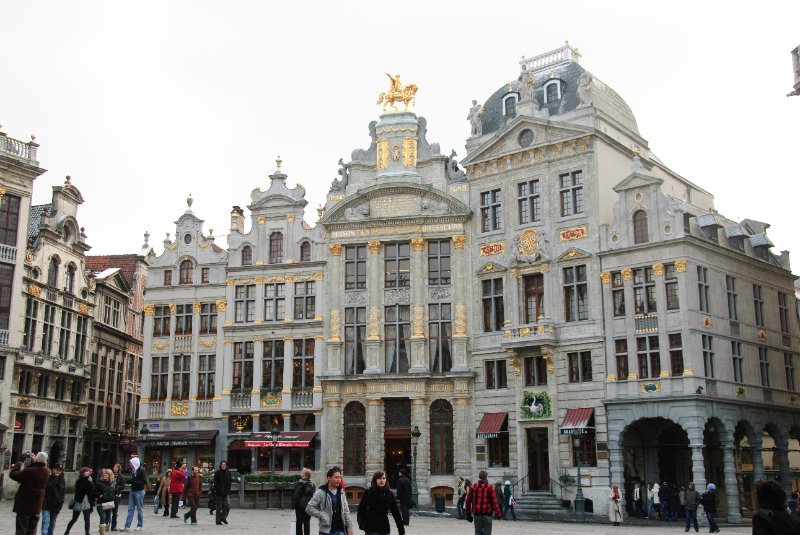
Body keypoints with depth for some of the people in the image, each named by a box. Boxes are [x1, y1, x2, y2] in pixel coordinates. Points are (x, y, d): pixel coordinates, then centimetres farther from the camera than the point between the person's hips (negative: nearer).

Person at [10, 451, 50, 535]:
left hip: (24, 505, -5)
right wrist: (34, 462, 12)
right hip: (37, 506, 5)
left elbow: (12, 474, -12)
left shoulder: (29, 471, -22)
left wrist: (20, 462, 0)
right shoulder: (47, 472, -4)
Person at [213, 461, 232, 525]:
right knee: (219, 507, 1)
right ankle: (218, 521, 9)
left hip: (226, 493, 3)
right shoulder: (217, 473, -2)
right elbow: (215, 483, -5)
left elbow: (229, 483, 12)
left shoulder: (228, 473, 9)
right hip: (219, 493, -3)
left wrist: (228, 490, -2)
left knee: (227, 505, -6)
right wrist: (219, 490, -14)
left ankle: (223, 517, 15)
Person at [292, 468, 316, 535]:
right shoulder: (313, 484, 7)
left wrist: (294, 505, -7)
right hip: (309, 506, 6)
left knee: (299, 522, 3)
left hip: (301, 505, -6)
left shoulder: (300, 483, -12)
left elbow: (296, 495, -13)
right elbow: (314, 495, 10)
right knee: (307, 522, 11)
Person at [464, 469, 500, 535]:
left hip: (476, 514, 3)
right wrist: (498, 513, -4)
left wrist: (468, 513, 15)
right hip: (487, 515, -3)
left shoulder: (473, 487, 4)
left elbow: (468, 501, 7)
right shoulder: (490, 488, -6)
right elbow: (494, 502, -9)